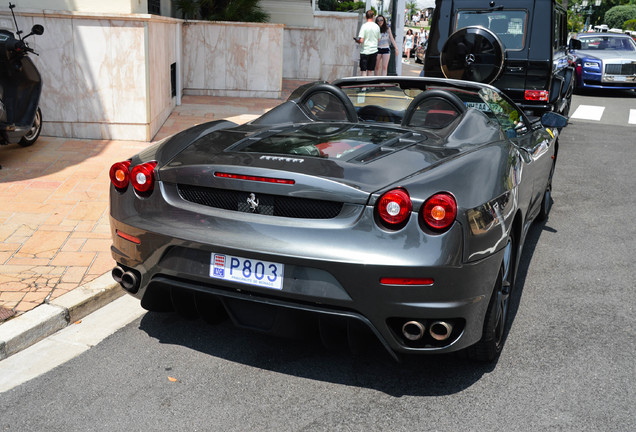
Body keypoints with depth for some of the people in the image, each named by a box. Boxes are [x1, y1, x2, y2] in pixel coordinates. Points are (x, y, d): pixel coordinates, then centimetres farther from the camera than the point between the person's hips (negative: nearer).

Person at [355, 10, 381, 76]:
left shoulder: (364, 26, -12)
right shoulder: (377, 26, 2)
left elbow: (361, 41, -17)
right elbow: (378, 39, 12)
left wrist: (357, 40, 4)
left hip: (365, 51, -4)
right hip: (374, 51, 4)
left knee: (363, 71, -2)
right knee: (371, 71, 11)